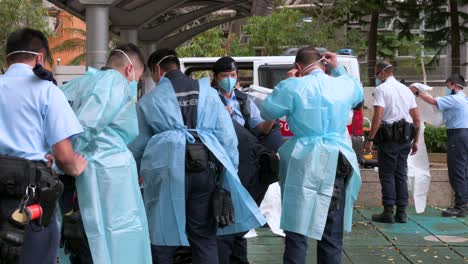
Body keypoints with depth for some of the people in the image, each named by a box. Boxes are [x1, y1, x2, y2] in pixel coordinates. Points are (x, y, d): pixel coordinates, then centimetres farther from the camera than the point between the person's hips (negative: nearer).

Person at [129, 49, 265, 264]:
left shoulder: (149, 100, 8)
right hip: (206, 167, 2)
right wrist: (229, 171, 14)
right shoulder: (208, 93, 13)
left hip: (168, 172, -2)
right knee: (204, 237, 8)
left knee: (164, 238, 7)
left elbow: (139, 143, 14)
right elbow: (227, 136, 9)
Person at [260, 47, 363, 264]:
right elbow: (359, 94, 30)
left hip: (304, 164, -3)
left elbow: (266, 112, 5)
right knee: (332, 233, 11)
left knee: (297, 230, 2)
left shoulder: (292, 87, -7)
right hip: (337, 163, 4)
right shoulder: (345, 85, 6)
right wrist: (338, 68, 27)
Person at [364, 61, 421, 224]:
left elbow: (378, 117, -17)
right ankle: (401, 213, 10)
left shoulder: (381, 89, -6)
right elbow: (417, 119, 15)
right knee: (401, 174, 10)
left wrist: (370, 139, -14)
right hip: (405, 138, 6)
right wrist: (415, 141, 20)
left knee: (387, 174, -1)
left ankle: (388, 212, -2)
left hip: (389, 137, -6)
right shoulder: (406, 89, 15)